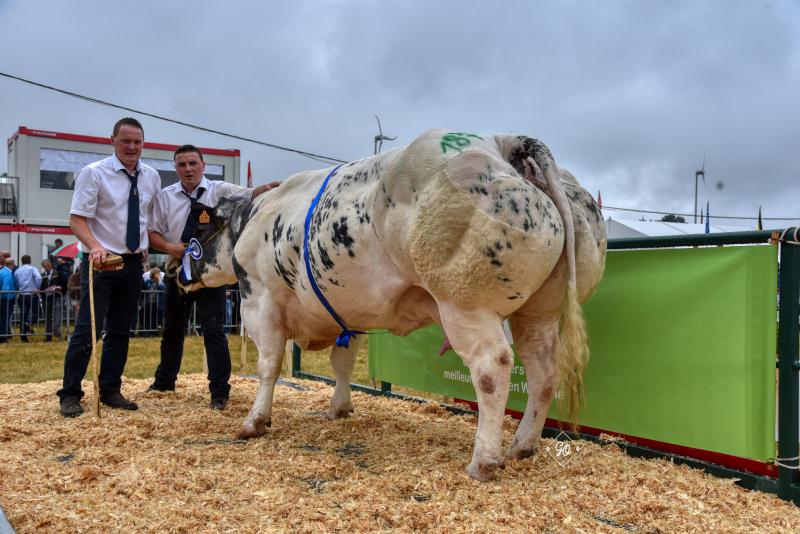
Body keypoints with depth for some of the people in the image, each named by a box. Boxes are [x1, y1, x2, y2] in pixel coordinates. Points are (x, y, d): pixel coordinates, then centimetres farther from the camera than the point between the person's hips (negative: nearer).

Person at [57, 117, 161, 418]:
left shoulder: (151, 177, 5)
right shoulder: (93, 173, -8)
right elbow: (77, 219, -13)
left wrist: (147, 247, 7)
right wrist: (95, 247, -31)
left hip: (134, 262, 5)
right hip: (100, 261, -5)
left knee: (121, 330, 11)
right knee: (88, 328, -6)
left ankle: (110, 390, 21)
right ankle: (70, 395, 6)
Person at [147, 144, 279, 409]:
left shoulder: (219, 190, -5)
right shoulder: (165, 196, 3)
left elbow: (251, 195, -18)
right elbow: (153, 232, 6)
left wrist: (269, 187, -39)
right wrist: (170, 247, -14)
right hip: (178, 269, 4)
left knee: (213, 330, -8)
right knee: (172, 328, 18)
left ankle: (219, 390, -1)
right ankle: (164, 381, 37)